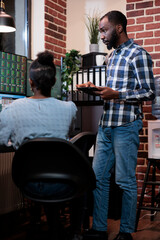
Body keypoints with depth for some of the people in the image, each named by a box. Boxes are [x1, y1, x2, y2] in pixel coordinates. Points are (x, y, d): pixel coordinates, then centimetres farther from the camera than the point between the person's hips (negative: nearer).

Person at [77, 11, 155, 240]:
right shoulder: (113, 56, 18)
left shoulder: (138, 54, -6)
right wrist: (97, 89, 8)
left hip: (126, 126, -8)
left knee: (125, 180, 0)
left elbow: (149, 92, -11)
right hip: (106, 125, 8)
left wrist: (117, 94, -19)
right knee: (98, 177, 8)